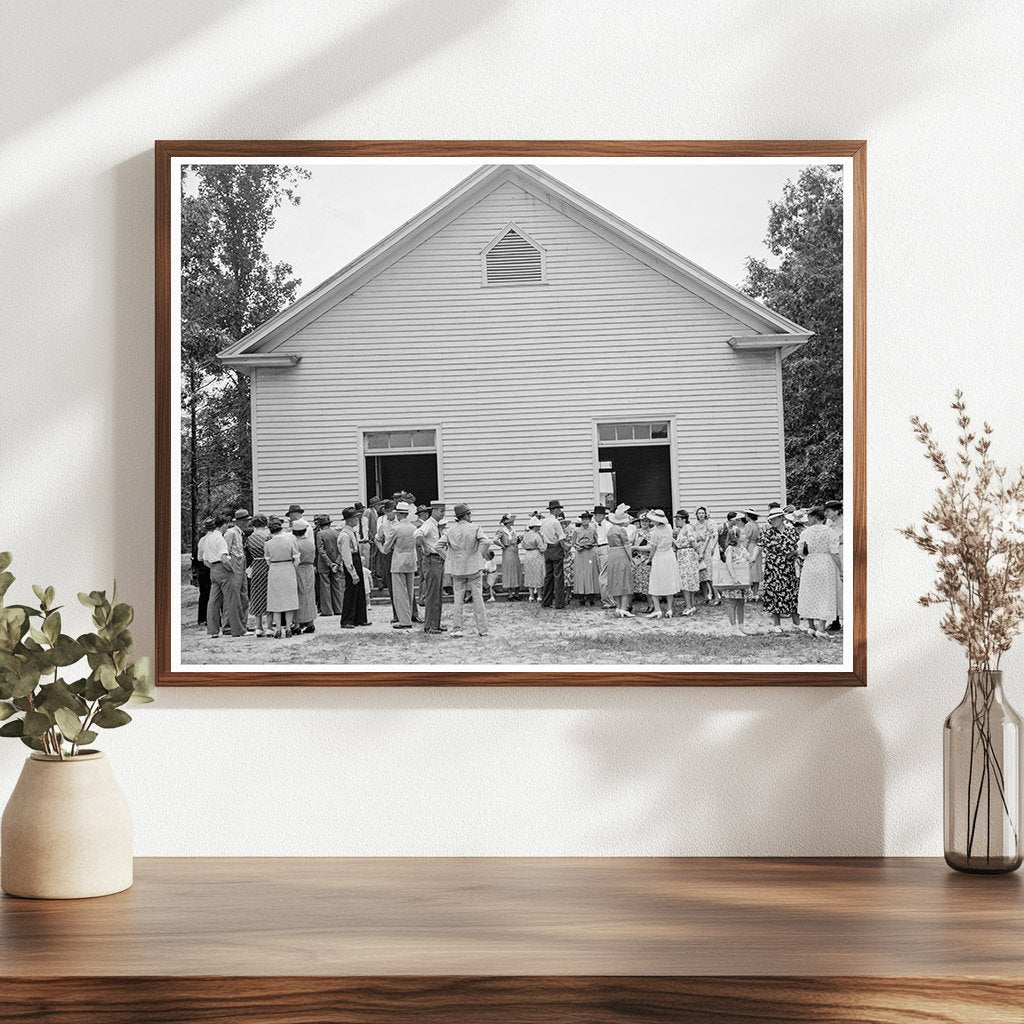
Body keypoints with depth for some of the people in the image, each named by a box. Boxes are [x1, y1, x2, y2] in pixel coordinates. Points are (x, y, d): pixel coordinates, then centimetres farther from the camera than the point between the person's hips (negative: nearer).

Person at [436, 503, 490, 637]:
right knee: (477, 598, 5)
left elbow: (439, 545, -7)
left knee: (458, 598, 8)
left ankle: (457, 628, 3)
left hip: (457, 569, 2)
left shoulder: (450, 530, 0)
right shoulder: (474, 528, -7)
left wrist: (448, 558, 3)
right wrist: (479, 555, -5)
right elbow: (486, 541, -19)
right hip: (474, 567, -2)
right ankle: (482, 629, 7)